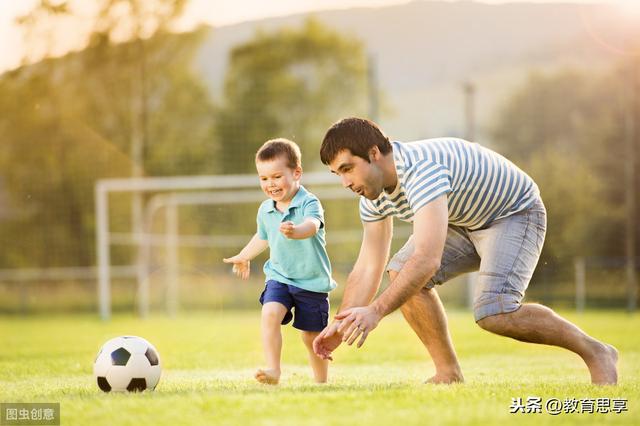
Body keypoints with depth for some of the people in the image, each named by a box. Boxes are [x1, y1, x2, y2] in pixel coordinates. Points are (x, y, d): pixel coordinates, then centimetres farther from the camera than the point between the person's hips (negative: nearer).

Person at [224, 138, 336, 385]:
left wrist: (295, 231, -62)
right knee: (270, 314, -24)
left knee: (312, 336, 6)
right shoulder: (265, 210, 3)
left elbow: (312, 225, -40)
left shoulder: (309, 203, -16)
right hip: (279, 277, 4)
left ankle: (321, 381, 27)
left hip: (312, 282, -4)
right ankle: (273, 370, -25)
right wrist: (243, 257, 41)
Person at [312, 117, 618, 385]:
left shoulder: (421, 169, -36)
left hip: (516, 212, -9)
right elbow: (367, 268, 0)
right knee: (401, 273, -9)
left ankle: (595, 353, -7)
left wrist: (375, 311, -50)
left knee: (493, 313, -27)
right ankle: (449, 374, -1)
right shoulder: (373, 196, -6)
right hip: (465, 222, 9)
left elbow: (428, 258, -46)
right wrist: (340, 325, -11)